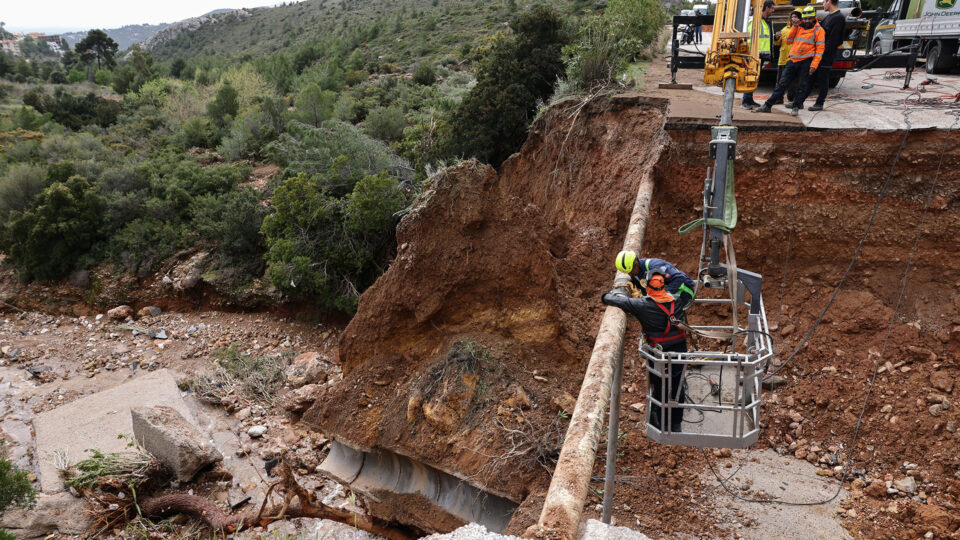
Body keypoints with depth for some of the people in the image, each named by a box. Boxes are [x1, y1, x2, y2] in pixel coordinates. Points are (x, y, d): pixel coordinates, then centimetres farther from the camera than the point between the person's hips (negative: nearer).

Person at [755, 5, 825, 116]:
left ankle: (795, 107, 11)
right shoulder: (798, 28, 13)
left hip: (806, 62, -4)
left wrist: (814, 65, -14)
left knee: (802, 86, 1)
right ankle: (767, 105, 2)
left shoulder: (818, 30, -2)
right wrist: (794, 27, -2)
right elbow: (787, 41, 9)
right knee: (782, 83, 3)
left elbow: (820, 49, -5)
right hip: (793, 61, 4)